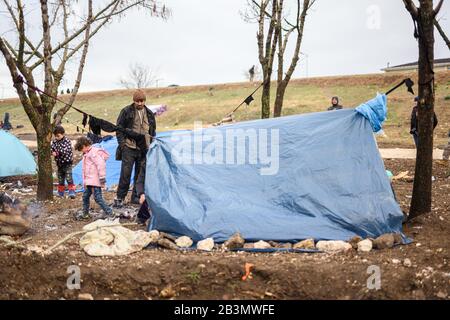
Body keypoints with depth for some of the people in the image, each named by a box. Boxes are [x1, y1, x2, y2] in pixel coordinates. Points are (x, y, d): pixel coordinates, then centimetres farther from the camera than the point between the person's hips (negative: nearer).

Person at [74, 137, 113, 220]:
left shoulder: (94, 152, -15)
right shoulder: (87, 154, 19)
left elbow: (101, 164, -23)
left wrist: (102, 178, -22)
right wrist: (85, 182, 23)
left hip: (95, 181, -11)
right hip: (89, 181, 11)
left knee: (97, 197, -12)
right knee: (85, 196, 17)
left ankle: (108, 212, -8)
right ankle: (85, 213, 30)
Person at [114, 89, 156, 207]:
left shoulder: (149, 114, 11)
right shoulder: (126, 111, -1)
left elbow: (153, 131, 20)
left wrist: (151, 145, 12)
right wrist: (122, 143, -7)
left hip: (144, 149, 4)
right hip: (129, 148, -4)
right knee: (126, 173, -7)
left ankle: (136, 197, 19)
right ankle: (120, 198, 2)